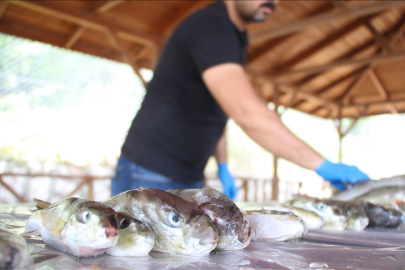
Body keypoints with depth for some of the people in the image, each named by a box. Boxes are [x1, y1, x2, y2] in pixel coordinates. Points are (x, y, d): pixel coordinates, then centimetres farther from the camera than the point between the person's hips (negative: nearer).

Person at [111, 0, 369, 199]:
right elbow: (248, 114, -34)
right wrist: (324, 166, -31)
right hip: (151, 179, -8)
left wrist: (222, 165, 14)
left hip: (190, 180, 8)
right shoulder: (210, 26, -21)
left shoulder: (235, 36, 9)